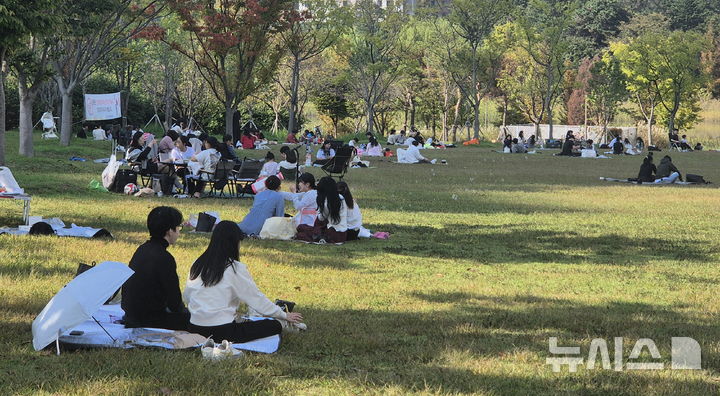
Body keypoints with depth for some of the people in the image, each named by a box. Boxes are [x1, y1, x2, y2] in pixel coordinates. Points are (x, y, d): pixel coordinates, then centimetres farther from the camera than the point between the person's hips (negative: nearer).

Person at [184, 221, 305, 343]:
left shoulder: (197, 265, 6)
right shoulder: (236, 268, -9)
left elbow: (187, 296, 15)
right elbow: (256, 298, -2)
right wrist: (284, 315, 10)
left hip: (194, 329, 7)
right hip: (222, 332, -7)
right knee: (274, 325, 0)